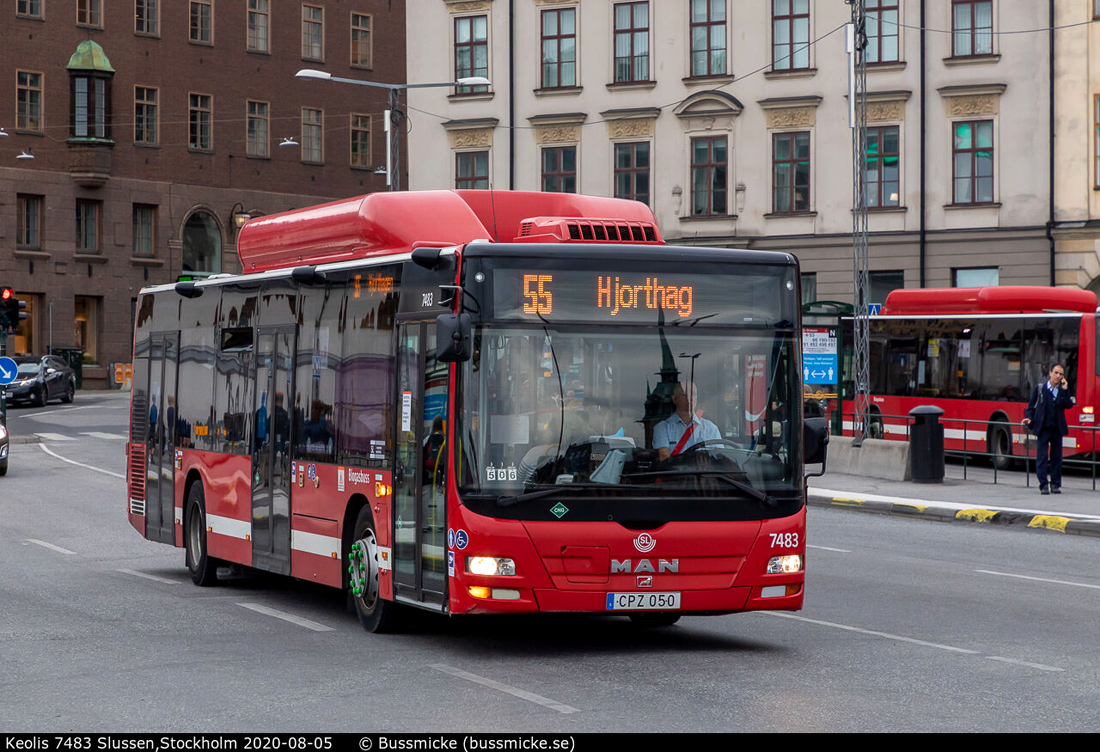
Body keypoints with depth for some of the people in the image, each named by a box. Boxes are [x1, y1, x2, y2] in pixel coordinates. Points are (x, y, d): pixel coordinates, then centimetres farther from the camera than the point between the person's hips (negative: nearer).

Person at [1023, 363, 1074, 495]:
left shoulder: (1063, 391, 9)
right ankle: (1044, 485, -5)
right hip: (1043, 428, -2)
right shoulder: (1039, 389, 4)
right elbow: (1031, 406, 5)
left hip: (1057, 429, 2)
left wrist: (1065, 390, -13)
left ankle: (1055, 484, 13)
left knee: (1056, 457, 6)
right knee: (1042, 457, -7)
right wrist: (1029, 419, -11)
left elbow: (1069, 405, -7)